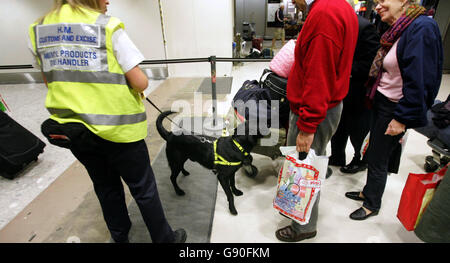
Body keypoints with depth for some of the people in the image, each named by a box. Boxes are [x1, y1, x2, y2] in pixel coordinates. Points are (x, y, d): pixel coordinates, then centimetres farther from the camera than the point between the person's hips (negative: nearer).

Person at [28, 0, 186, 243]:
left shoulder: (38, 30, 5)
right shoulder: (108, 27, -13)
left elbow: (51, 82, 13)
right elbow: (140, 82, -16)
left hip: (70, 129, 6)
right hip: (117, 127, -5)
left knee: (106, 187, 23)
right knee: (143, 188, 11)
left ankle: (120, 236, 44)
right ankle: (164, 238, 29)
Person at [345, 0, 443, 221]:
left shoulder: (422, 28, -18)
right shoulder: (397, 30, 9)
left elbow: (419, 80, -22)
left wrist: (402, 118, -21)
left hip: (394, 109, -8)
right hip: (381, 103, 8)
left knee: (377, 160, 5)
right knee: (374, 152, 19)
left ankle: (372, 205, 27)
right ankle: (368, 192, 39)